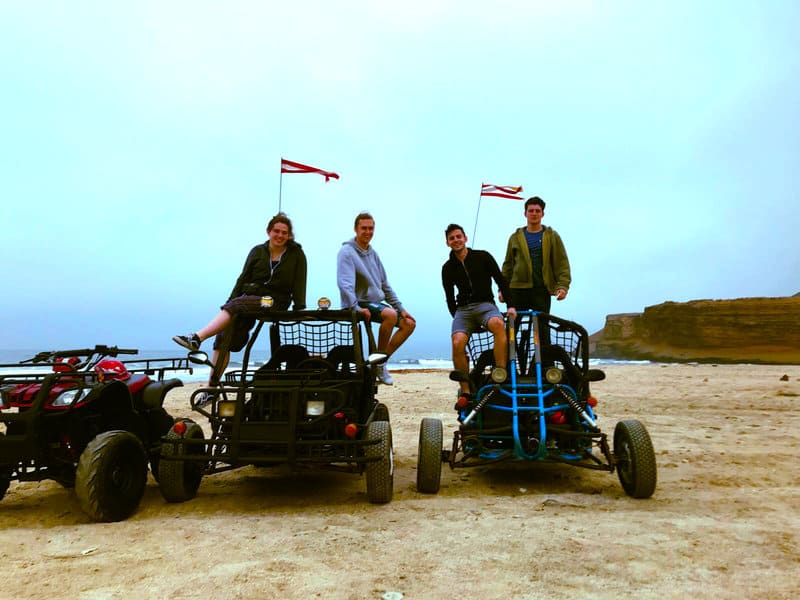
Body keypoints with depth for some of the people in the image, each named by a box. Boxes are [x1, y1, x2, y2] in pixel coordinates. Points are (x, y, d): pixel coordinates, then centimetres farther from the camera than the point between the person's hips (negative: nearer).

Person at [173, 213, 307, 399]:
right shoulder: (258, 252, 16)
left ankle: (196, 338, -39)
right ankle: (212, 386, -12)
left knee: (233, 307, -31)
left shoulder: (296, 255, 8)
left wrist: (300, 309, -9)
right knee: (223, 337, -13)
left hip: (274, 302, -4)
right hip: (249, 297, 4)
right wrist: (231, 300, 7)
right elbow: (243, 279, 15)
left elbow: (299, 284, 2)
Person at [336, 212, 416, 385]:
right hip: (359, 304, -8)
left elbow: (385, 285, 18)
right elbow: (345, 284, -24)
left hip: (376, 303, 9)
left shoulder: (373, 253, 15)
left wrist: (401, 308, 13)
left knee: (409, 323, 0)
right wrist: (356, 308, -36)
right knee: (390, 314, -32)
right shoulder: (347, 252, -10)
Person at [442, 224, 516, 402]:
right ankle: (465, 391, -16)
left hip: (485, 304, -2)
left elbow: (501, 281, 6)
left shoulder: (483, 257, 6)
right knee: (457, 343, -27)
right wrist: (457, 318, 6)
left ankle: (501, 378, -35)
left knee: (498, 324, -38)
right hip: (463, 308, 2)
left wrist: (510, 305, -3)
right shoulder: (448, 268, 12)